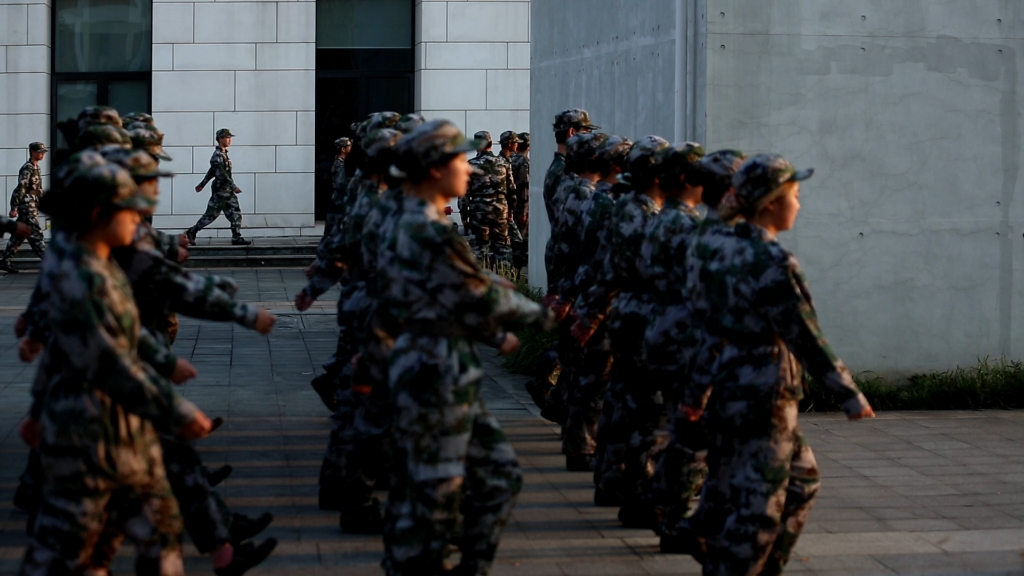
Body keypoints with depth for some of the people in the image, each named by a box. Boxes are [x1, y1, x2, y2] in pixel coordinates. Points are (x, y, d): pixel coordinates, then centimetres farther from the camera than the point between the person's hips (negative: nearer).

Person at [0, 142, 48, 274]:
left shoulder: (35, 167, 16)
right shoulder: (27, 168, -13)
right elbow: (20, 188, -18)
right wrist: (14, 208, -20)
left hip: (33, 205, 10)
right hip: (27, 204, -10)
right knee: (35, 233, -9)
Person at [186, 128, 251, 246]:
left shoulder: (224, 154, 14)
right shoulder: (217, 156, -16)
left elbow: (211, 171, 21)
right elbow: (221, 174, -24)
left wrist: (202, 184, 27)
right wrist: (234, 187, -28)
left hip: (228, 192, 9)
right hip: (220, 191, -9)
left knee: (236, 214, 2)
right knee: (211, 215, -1)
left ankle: (236, 238, 1)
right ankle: (191, 233, 9)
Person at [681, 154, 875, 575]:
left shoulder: (713, 245, 5)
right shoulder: (771, 263, -20)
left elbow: (706, 327, 11)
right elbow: (805, 340, -18)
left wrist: (697, 391, 18)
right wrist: (850, 397, -10)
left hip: (726, 385, 9)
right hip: (764, 397, -9)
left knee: (802, 480, 21)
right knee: (756, 507, 0)